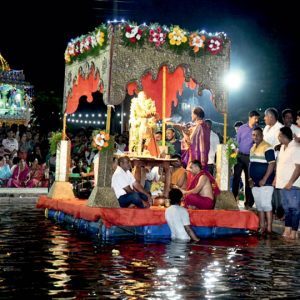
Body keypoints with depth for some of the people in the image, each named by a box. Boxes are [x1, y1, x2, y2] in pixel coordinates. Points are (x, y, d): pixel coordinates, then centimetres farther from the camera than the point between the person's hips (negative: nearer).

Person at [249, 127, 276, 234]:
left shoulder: (267, 147, -12)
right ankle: (262, 227, 20)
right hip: (255, 183, 8)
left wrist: (264, 179, -19)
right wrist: (250, 178, 10)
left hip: (265, 182, -8)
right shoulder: (253, 148, 14)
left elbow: (272, 164, -17)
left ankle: (269, 228, -3)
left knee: (265, 204, -9)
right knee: (259, 205, 12)